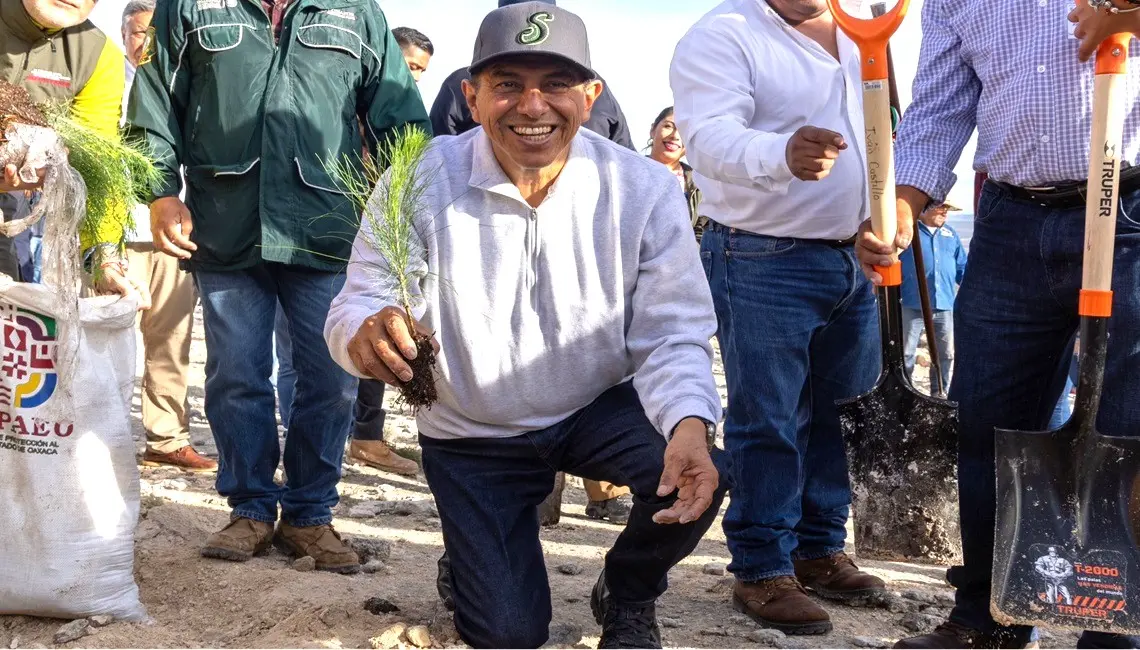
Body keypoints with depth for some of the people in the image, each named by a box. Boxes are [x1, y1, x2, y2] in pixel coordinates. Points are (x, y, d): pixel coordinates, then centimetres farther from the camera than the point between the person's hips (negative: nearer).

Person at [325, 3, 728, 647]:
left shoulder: (645, 190, -16)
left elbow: (670, 336, -16)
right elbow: (359, 302, -19)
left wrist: (689, 425, -38)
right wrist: (367, 333, -45)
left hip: (600, 407, 1)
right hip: (473, 436, 0)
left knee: (696, 473, -29)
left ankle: (627, 597, 6)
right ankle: (472, 565, 35)